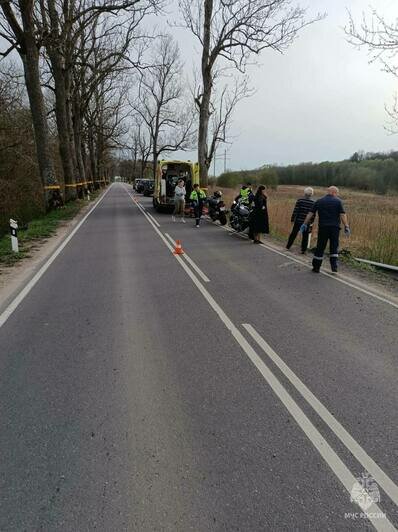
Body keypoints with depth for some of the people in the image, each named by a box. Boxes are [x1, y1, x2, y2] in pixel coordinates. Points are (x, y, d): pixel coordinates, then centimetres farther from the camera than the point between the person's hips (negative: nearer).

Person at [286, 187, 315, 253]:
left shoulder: (299, 200, -8)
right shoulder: (313, 203, -3)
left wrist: (292, 219, 0)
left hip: (298, 221, 0)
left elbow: (295, 211, -8)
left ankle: (288, 246, 21)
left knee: (293, 234, 13)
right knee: (305, 236, 9)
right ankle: (303, 250, 11)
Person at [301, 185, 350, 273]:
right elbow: (342, 215, -6)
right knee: (334, 248, 10)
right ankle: (334, 267, 4)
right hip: (335, 228, -1)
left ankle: (316, 267, 11)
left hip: (323, 227, 1)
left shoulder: (319, 201, 8)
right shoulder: (338, 201, 3)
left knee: (320, 248, 7)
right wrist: (346, 227, -5)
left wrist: (305, 224, 7)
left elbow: (310, 214, 4)